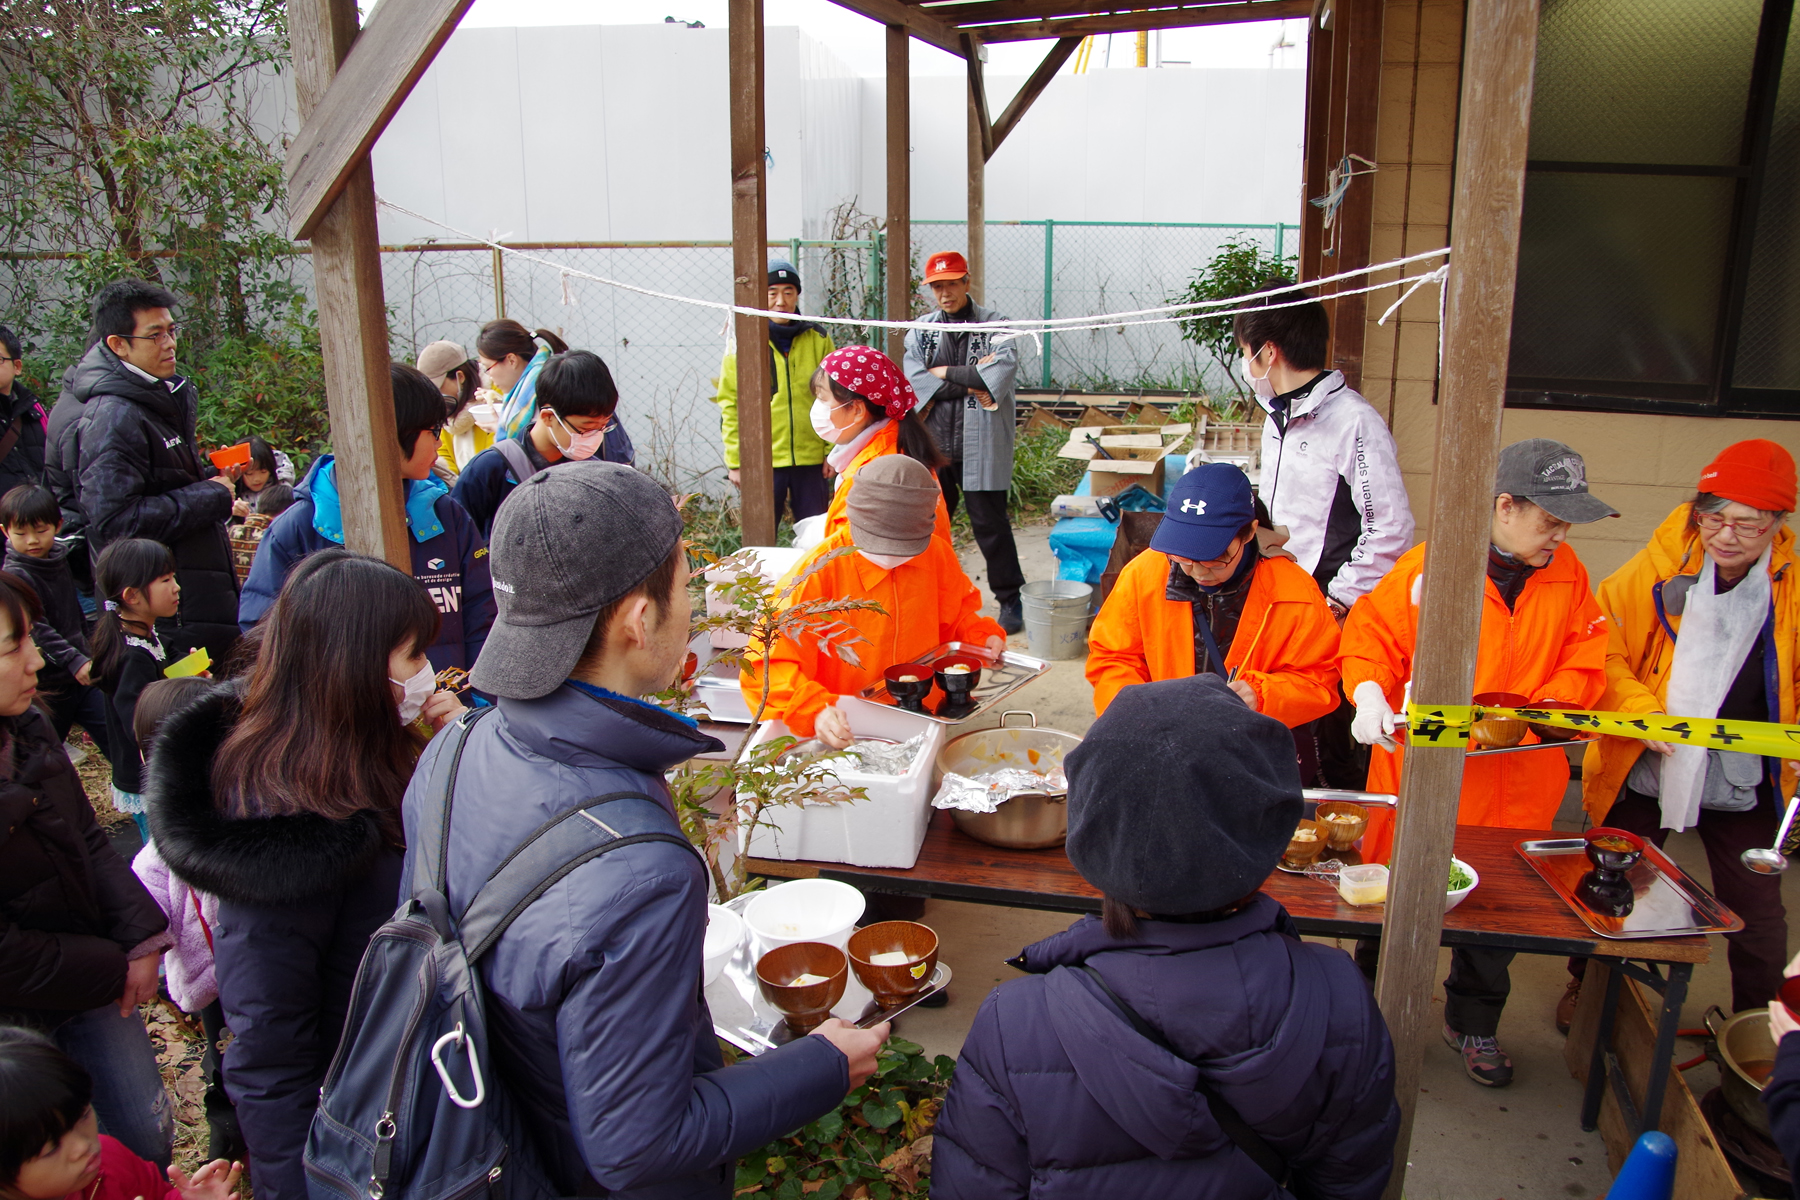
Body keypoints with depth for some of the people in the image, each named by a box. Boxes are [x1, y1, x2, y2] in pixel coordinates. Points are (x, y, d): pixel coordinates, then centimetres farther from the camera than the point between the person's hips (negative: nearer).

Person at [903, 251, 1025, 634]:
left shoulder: (994, 325, -1)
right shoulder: (920, 331, 9)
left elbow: (1002, 373, -18)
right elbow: (913, 380, -6)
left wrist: (945, 373, -10)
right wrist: (970, 384, -13)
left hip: (981, 446, -4)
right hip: (932, 443, 4)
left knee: (990, 523, 1)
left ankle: (1010, 599, 16)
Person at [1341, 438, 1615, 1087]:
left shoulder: (1568, 575, 4)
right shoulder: (1425, 567, -10)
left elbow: (1584, 661, 7)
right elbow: (1370, 638, -4)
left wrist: (1545, 710, -11)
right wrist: (1370, 695, -21)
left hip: (1517, 784, 4)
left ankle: (1473, 1023, 38)